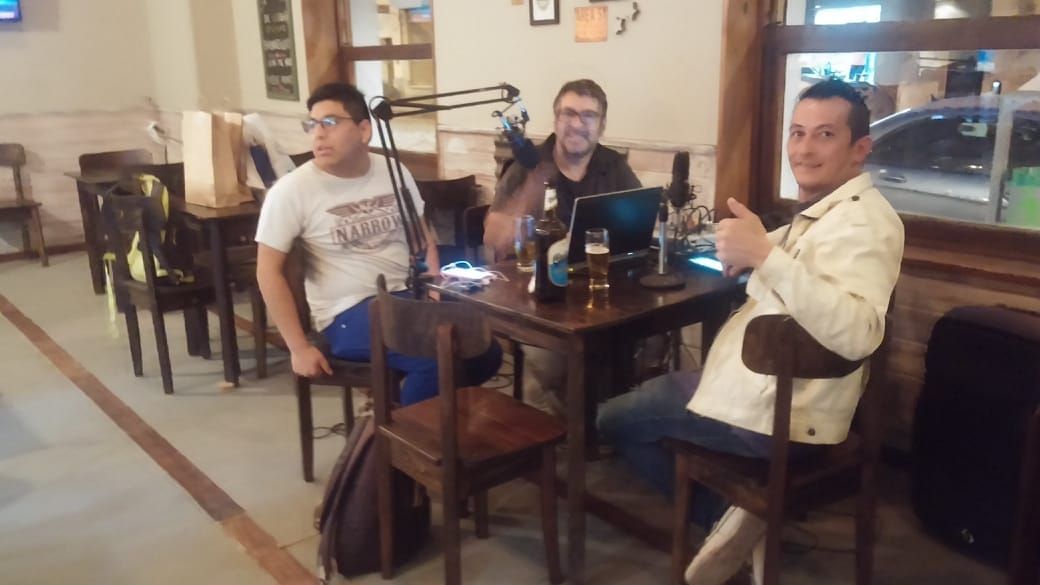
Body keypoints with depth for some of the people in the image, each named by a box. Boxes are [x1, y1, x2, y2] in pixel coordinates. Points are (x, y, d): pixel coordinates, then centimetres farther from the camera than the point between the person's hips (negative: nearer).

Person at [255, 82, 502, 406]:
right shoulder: (291, 191, -10)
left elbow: (422, 236, 14)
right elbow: (269, 272, -8)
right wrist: (299, 348, -11)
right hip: (348, 313, -5)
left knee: (485, 352, -9)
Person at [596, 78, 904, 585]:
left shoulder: (863, 222, -21)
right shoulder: (821, 211, 10)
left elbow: (856, 334, -37)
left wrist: (765, 254, -40)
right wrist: (747, 254, 5)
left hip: (771, 413, -10)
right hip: (757, 383, 10)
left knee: (614, 420, 6)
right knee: (644, 394, 30)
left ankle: (728, 515, 8)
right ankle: (737, 518, 20)